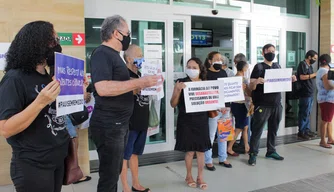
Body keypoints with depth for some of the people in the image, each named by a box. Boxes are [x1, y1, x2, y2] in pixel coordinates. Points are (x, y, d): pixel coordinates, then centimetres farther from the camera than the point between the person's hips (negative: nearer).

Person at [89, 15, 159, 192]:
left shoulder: (113, 55, 17)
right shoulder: (102, 54, -15)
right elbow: (103, 88, -29)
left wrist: (141, 86, 10)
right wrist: (139, 82, -24)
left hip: (119, 124, 10)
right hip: (108, 125, -10)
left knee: (114, 173, 19)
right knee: (109, 176, 1)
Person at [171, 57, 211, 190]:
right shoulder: (181, 82, -3)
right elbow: (173, 104, -6)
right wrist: (178, 89, -19)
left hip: (201, 120, 3)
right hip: (186, 121, -2)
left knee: (201, 150, 8)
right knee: (190, 151, 6)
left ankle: (200, 177, 24)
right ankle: (189, 176, 27)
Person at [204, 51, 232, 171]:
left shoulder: (223, 73, 13)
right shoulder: (206, 74, -9)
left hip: (225, 107, 7)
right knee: (210, 135, -1)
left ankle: (223, 158, 28)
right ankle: (208, 161, 13)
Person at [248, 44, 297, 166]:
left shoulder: (278, 66, 12)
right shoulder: (259, 67, -7)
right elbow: (251, 87, -11)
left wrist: (291, 80, 0)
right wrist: (256, 82, -33)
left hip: (276, 104, 6)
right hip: (262, 105, -6)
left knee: (273, 129, 14)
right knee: (257, 130, -2)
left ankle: (271, 151, 27)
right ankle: (253, 154, 5)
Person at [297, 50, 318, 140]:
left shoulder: (310, 65, 18)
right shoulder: (302, 64, -9)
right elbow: (302, 77, -20)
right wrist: (314, 74, -14)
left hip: (310, 93, 9)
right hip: (305, 93, -9)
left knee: (308, 113, 14)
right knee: (304, 113, -5)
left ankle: (307, 130, 22)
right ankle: (301, 132, 2)